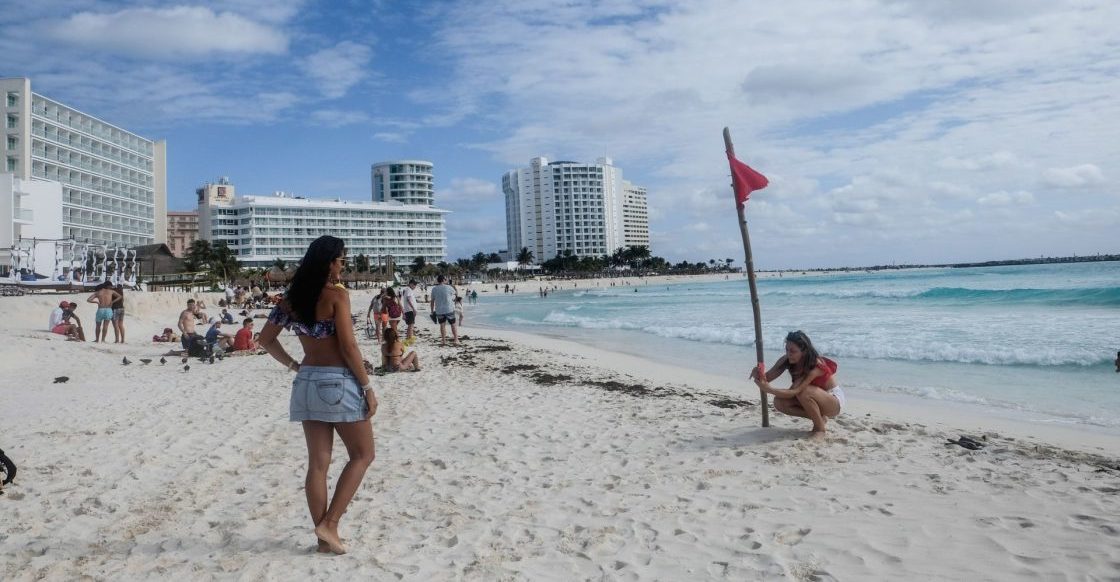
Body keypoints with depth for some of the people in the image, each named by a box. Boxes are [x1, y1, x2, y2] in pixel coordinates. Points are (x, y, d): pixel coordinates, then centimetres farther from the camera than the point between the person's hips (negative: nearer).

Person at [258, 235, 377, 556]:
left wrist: (293, 364, 15)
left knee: (318, 462, 10)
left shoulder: (292, 298, 8)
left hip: (307, 383, 7)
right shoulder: (337, 295, -12)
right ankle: (329, 524, 1)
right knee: (362, 454, 8)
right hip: (338, 382, -7)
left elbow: (265, 338, 13)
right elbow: (348, 346, -16)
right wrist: (367, 387, -9)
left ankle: (325, 538, 16)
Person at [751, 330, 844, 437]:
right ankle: (820, 418, 1)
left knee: (803, 392, -36)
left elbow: (795, 392, -41)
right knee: (779, 402, -17)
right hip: (813, 399, 7)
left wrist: (769, 389, -52)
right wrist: (758, 375, -38)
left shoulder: (815, 366, -32)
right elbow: (767, 377, -14)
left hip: (835, 401, -7)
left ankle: (820, 428, -13)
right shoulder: (787, 360, -13)